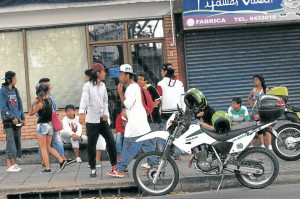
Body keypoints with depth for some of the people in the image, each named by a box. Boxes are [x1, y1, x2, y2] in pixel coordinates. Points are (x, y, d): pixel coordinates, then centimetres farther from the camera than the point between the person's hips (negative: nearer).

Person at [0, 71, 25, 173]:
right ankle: (9, 165, -6)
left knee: (17, 141, 7)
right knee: (10, 141, -9)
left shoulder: (15, 90, 12)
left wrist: (22, 118, 9)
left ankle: (14, 163, 14)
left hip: (17, 120, 7)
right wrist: (12, 117, -15)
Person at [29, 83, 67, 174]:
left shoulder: (40, 103, -15)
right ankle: (61, 161, 4)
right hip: (50, 125, 7)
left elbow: (31, 113, -7)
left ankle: (47, 168, 0)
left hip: (42, 126, -7)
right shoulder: (49, 100, 4)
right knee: (48, 147, 16)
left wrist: (33, 103, -9)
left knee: (43, 148, 1)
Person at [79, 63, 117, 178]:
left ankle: (114, 165, 14)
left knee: (111, 141, 4)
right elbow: (84, 99, -24)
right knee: (91, 145, 1)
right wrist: (81, 113, -39)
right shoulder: (88, 85, -10)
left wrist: (106, 113, 1)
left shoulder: (103, 85, 9)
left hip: (103, 119, 6)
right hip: (92, 120, -6)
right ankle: (93, 168, 11)